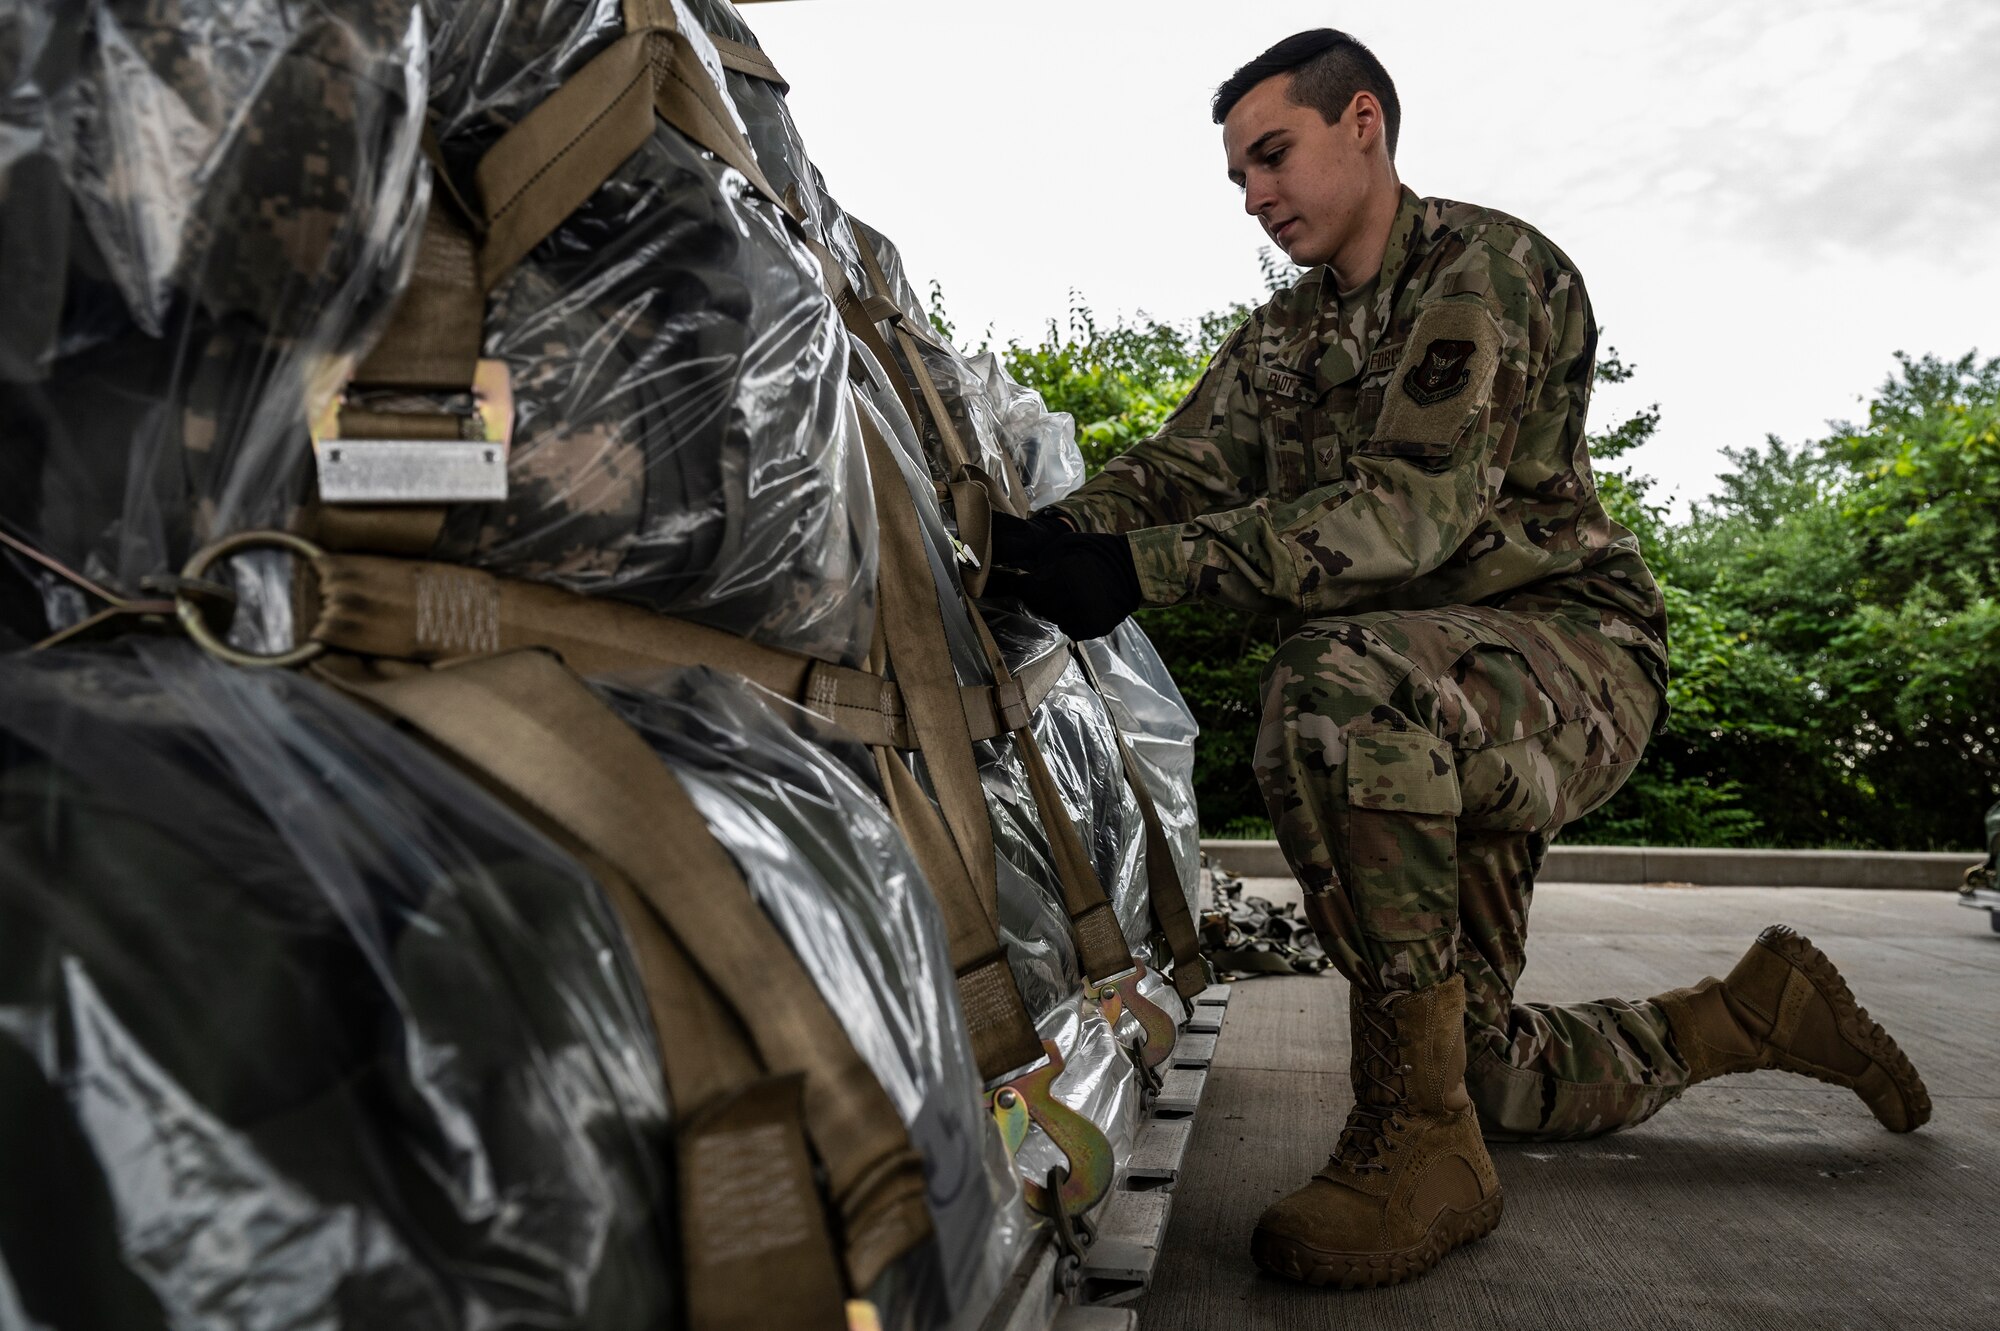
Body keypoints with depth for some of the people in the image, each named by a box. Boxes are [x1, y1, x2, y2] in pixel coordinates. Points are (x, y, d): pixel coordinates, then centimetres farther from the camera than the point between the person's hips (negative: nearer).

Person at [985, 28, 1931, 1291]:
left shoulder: (1490, 267, -11)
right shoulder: (1280, 342, 14)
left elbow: (1415, 511, -25)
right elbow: (1172, 471, 1)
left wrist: (1146, 566, -35)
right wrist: (1036, 541, -22)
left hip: (1574, 650, -8)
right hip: (1435, 710, 8)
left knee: (1334, 682, -40)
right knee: (1485, 1074, 9)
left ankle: (1422, 1144, -29)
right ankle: (1753, 1010, 33)